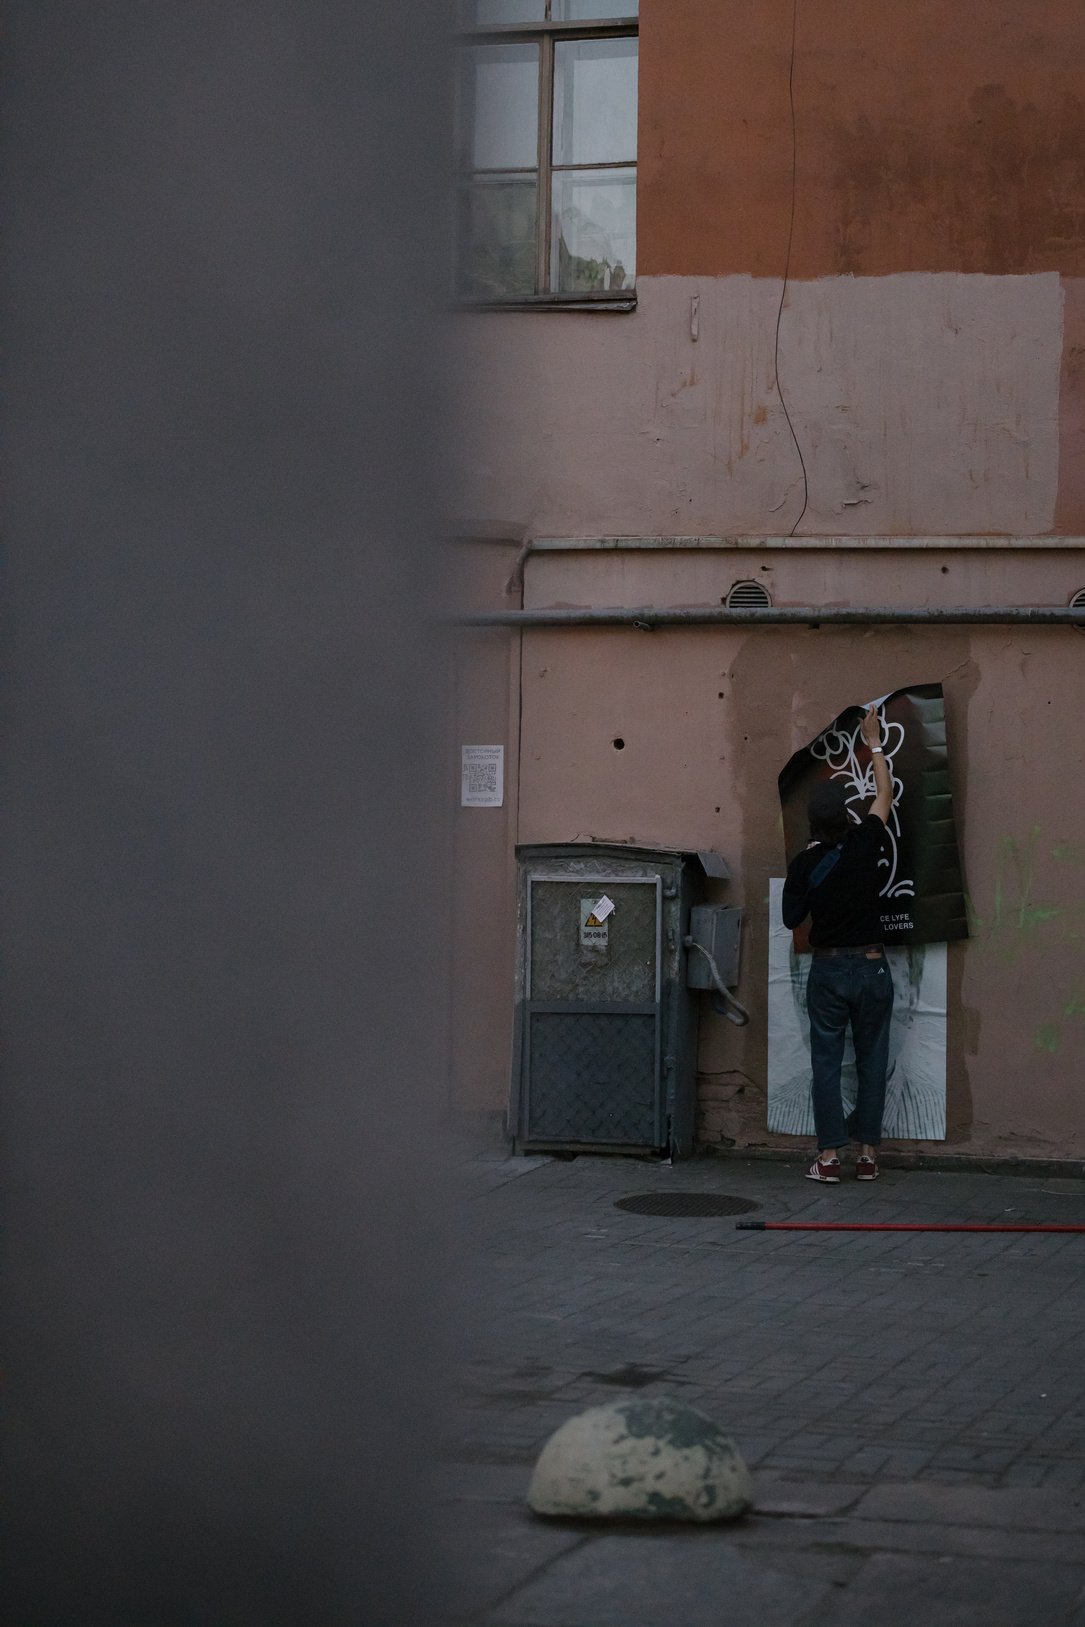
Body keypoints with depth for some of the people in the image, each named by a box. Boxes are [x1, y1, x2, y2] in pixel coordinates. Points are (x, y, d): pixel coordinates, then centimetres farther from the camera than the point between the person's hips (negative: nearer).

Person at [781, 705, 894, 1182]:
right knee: (871, 1062, 8)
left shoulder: (804, 865, -8)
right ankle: (867, 1153, 9)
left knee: (826, 1063, 4)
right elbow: (884, 795, 9)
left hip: (827, 969, 0)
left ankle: (829, 1156, 1)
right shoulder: (864, 845, -7)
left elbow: (791, 918, 2)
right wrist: (874, 742, 19)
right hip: (871, 967, 0)